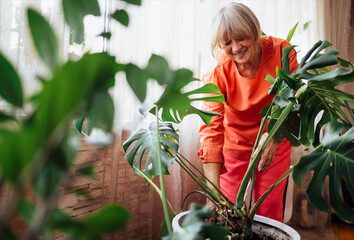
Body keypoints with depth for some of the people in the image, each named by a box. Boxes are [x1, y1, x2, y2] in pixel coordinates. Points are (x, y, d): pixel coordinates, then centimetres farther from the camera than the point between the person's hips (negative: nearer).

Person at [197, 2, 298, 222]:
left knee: (270, 214, 7)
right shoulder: (219, 72, -20)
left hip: (276, 143, 2)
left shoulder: (282, 52, -16)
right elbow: (211, 129, -25)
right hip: (235, 147, -1)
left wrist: (273, 136, -30)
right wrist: (213, 191, -31)